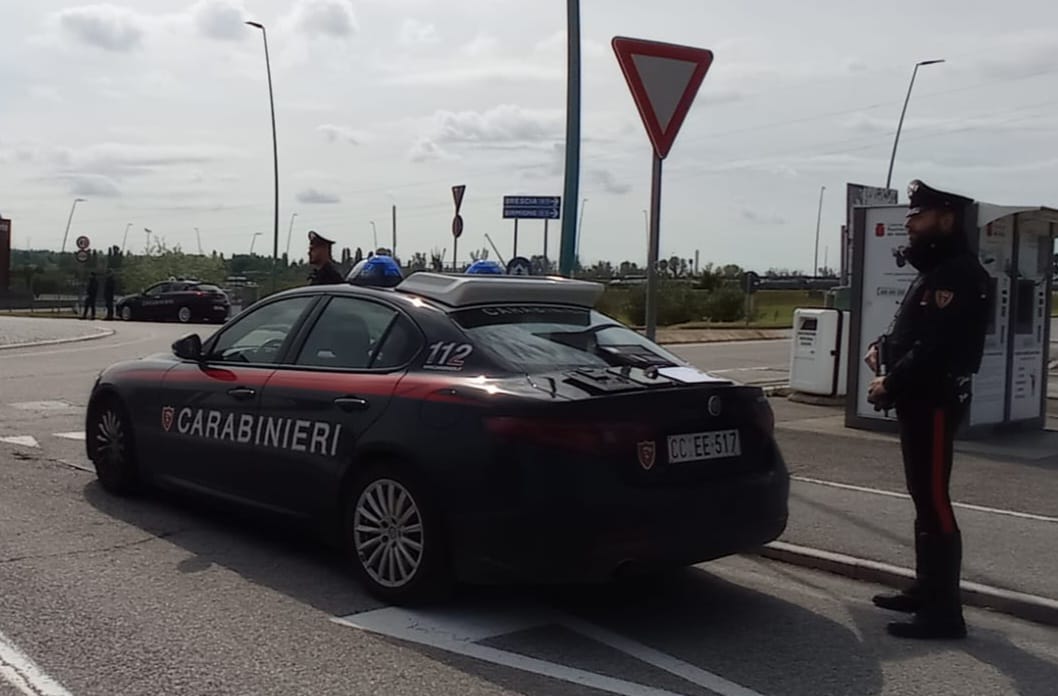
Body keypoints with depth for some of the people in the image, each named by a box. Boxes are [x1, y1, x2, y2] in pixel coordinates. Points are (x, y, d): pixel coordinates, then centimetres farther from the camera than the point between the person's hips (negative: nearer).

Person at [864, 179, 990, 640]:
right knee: (924, 498, 16)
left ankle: (944, 612, -5)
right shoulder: (936, 269, 18)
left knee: (934, 502, -9)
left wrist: (891, 384, -15)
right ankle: (927, 590, 27)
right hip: (921, 400, 11)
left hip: (935, 403, -11)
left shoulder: (959, 274, -17)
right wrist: (884, 346, 6)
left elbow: (936, 347, -24)